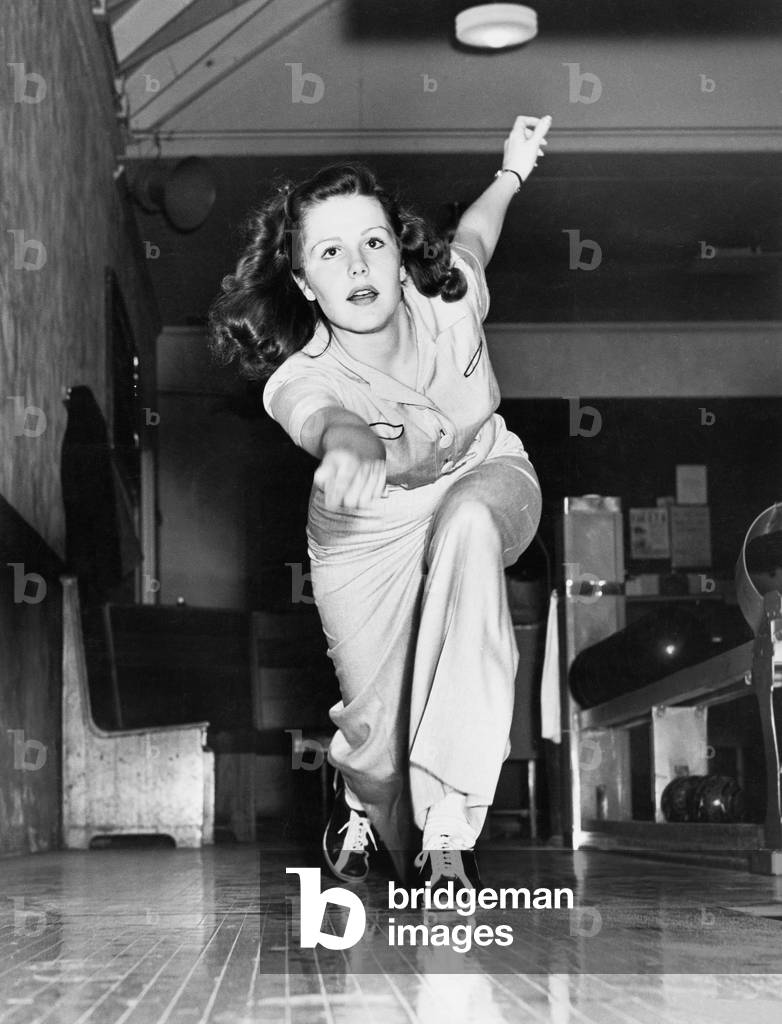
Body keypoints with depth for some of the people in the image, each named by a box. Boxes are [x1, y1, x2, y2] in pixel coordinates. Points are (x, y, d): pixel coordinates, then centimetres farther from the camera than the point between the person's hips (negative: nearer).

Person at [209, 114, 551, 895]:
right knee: (379, 739, -12)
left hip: (484, 481, 2)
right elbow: (326, 421, -59)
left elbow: (473, 235, 2)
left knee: (467, 524, -37)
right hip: (369, 536, -1)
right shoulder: (297, 381, -32)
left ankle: (448, 820, -36)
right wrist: (352, 446, -81)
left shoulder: (448, 298, -24)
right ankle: (359, 793, 35)